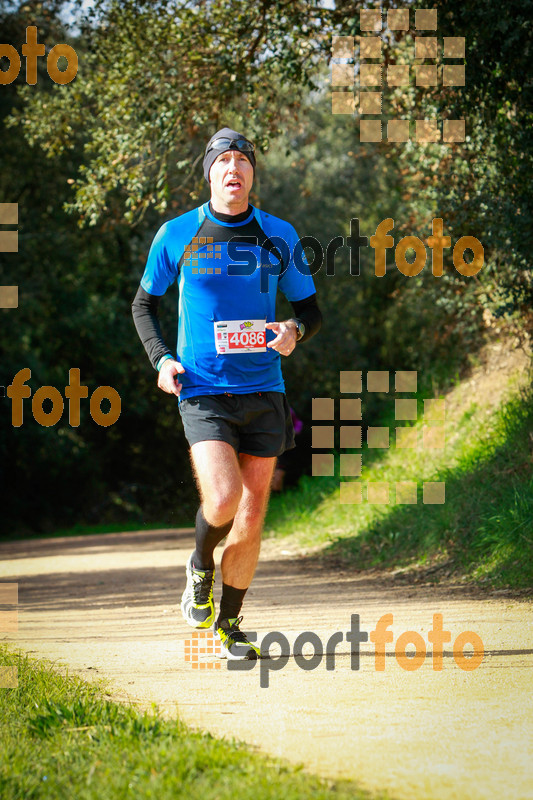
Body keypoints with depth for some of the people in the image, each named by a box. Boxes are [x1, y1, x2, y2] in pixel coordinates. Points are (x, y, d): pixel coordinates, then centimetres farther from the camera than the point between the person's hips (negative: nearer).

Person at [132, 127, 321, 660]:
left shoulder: (279, 236, 5)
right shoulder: (176, 235, 1)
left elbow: (311, 311, 13)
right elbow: (144, 304, 14)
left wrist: (294, 332, -11)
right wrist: (160, 359, -2)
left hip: (263, 391, 2)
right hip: (202, 392, -2)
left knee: (251, 517, 3)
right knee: (223, 501, -21)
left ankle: (229, 626, 20)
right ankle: (200, 566, 13)